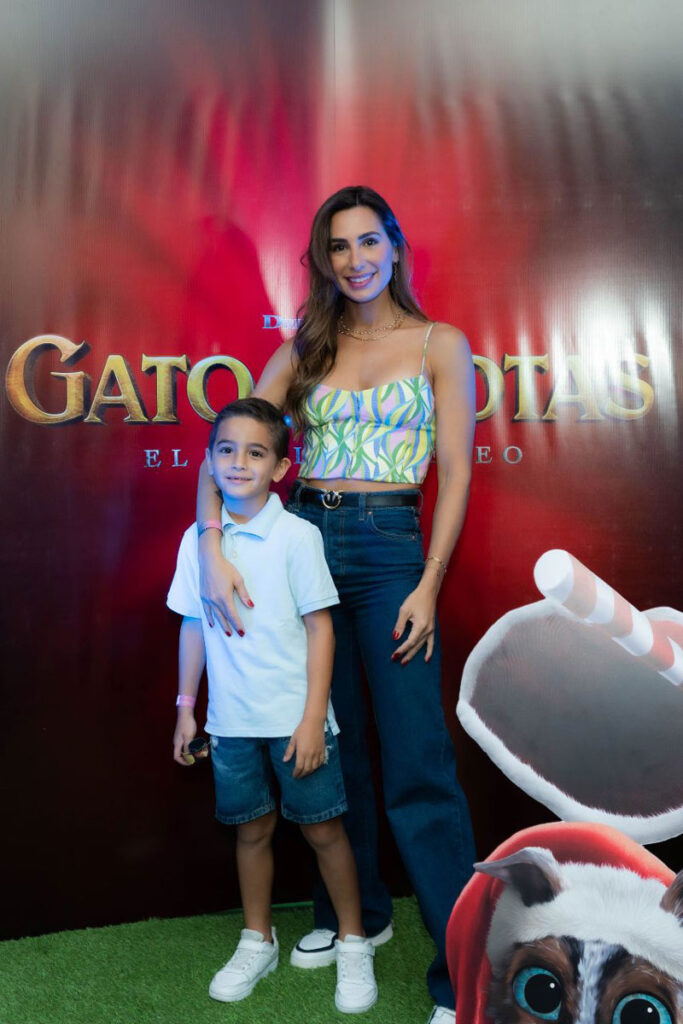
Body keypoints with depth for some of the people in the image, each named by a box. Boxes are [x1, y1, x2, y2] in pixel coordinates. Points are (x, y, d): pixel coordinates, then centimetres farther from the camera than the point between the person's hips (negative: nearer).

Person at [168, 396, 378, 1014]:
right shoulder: (198, 539, 1)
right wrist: (186, 707, 11)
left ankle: (353, 944, 31)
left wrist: (314, 718, -11)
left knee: (322, 828, 9)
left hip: (295, 716, -3)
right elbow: (193, 626, 9)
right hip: (231, 720, 3)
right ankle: (257, 943, 39)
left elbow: (320, 626, -10)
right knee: (252, 829, 17)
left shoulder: (297, 536, -10)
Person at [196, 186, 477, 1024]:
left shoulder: (440, 345, 3)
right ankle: (354, 912, 36)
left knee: (417, 762, -4)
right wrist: (213, 551, -11)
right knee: (331, 746, 14)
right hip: (302, 539, 4)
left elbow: (455, 475, -2)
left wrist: (429, 587, -10)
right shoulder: (304, 349, 10)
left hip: (390, 549, -3)